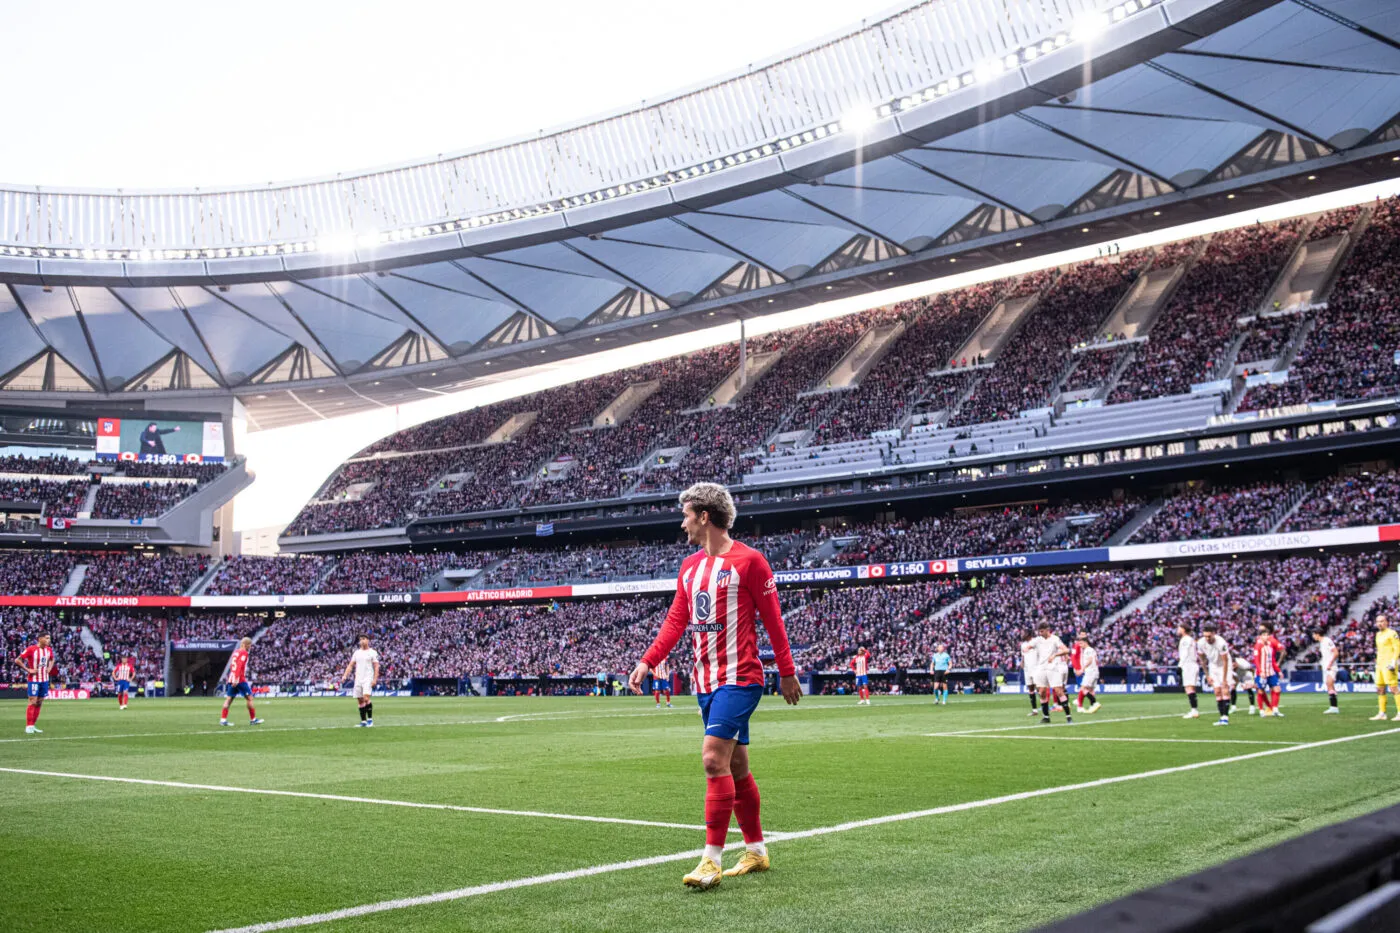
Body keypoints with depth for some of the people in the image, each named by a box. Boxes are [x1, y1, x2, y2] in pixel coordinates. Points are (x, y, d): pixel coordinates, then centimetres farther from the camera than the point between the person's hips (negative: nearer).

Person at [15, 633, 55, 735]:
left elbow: (52, 660, 26)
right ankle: (28, 726, -2)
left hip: (45, 679, 6)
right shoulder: (31, 649, -14)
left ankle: (33, 726, 16)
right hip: (34, 679, -6)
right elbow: (17, 660, -11)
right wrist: (28, 670, -15)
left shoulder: (49, 650, 5)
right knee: (33, 702, -8)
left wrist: (49, 668, 8)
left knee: (39, 703, 9)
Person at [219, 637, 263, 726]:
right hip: (240, 679, -8)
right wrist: (236, 679, -24)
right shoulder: (244, 653, -8)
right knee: (249, 698, 1)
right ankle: (253, 719, 4)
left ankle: (223, 719, 0)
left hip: (231, 679, 8)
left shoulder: (236, 651, 17)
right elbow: (240, 666, -18)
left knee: (229, 699, 6)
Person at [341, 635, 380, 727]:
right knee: (360, 701, 4)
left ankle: (370, 719, -9)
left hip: (368, 679, -5)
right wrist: (345, 675, 0)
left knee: (366, 698, -20)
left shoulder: (372, 652, 0)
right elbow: (351, 665, 13)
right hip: (358, 680, 5)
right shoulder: (356, 652, 14)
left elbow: (376, 666, -3)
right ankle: (363, 721, 11)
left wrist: (375, 679, -13)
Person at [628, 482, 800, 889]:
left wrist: (787, 672, -2)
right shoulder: (690, 566, 13)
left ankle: (711, 860, -11)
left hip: (739, 678, -7)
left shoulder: (748, 560, -8)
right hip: (705, 680, 7)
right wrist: (647, 661, 3)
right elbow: (676, 620, 13)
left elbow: (772, 619, -5)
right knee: (736, 766, 13)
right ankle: (756, 851, 23)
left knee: (714, 759, -16)